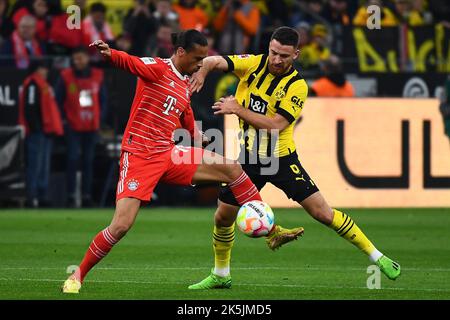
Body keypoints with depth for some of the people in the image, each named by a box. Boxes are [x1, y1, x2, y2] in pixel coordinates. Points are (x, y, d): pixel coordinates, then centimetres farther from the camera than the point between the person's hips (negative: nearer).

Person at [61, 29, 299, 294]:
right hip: (139, 156, -7)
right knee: (121, 226, -15)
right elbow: (131, 63, -30)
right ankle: (78, 275, 4)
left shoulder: (186, 85, 15)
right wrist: (109, 53, -50)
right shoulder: (157, 68, -8)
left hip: (170, 154, 7)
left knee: (232, 167, -2)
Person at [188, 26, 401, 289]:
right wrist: (202, 72, -36)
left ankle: (376, 256, 2)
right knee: (222, 218, 7)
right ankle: (221, 275, 30)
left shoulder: (297, 86, -16)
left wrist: (238, 109, -23)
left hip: (281, 159, -4)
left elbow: (276, 125, -24)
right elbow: (214, 61, -13)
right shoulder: (254, 64, -5)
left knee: (322, 212, -9)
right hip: (249, 158, 4)